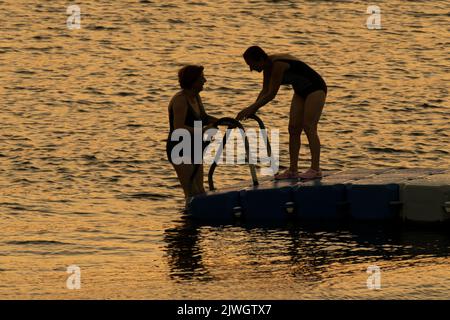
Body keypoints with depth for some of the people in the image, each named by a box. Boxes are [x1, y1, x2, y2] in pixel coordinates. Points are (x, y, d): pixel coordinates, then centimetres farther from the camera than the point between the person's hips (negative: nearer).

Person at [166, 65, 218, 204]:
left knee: (199, 192, 10)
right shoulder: (181, 100, -19)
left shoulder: (195, 96, 9)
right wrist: (202, 131, -33)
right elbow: (178, 128, -27)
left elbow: (203, 117, 23)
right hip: (180, 150, -10)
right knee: (192, 193, -15)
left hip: (193, 149, 10)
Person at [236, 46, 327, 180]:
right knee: (293, 129, 2)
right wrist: (252, 109, -9)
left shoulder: (278, 65, -29)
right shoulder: (268, 66, -2)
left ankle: (315, 169, -18)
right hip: (301, 91, 9)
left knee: (309, 127, -16)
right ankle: (293, 170, 1)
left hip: (315, 89, -9)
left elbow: (271, 94, -29)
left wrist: (251, 109, -26)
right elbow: (265, 91, 3)